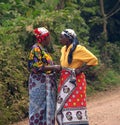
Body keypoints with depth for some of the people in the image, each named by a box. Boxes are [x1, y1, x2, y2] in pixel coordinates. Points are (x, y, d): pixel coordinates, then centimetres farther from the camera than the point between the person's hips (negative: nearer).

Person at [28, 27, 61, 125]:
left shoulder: (43, 49, 14)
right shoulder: (36, 49, -13)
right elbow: (37, 67, -19)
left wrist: (55, 67, 7)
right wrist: (54, 67, -16)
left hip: (46, 83, 9)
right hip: (40, 84, -9)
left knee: (47, 106, 11)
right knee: (39, 107, -3)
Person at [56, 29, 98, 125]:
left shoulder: (78, 49, -12)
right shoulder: (64, 49, 11)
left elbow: (94, 60, -12)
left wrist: (81, 69, -16)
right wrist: (59, 68, 7)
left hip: (74, 81, -8)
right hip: (65, 81, 8)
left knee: (74, 104, -7)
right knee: (64, 105, 8)